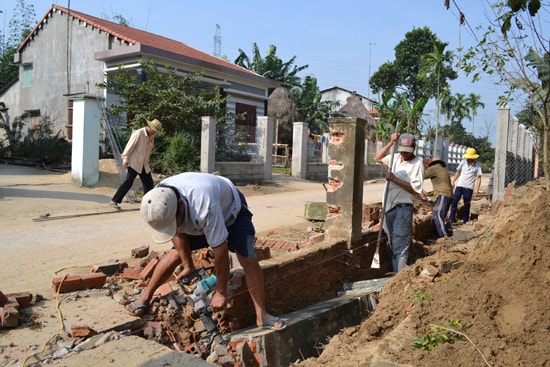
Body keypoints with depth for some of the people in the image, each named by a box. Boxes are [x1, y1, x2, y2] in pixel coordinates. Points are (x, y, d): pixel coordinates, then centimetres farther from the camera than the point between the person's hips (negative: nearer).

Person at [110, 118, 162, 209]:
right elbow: (129, 146, -13)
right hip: (134, 163, -7)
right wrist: (125, 159, -15)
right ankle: (115, 201, -3)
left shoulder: (152, 136, 9)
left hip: (144, 164, 7)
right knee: (128, 182, -10)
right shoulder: (139, 133, -12)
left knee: (148, 183, 6)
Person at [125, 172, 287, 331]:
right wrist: (188, 265, -6)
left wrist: (221, 292, -25)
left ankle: (262, 316, -7)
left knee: (249, 260, -18)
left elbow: (220, 251, -37)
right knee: (176, 253, -9)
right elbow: (178, 233, -9)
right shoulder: (158, 201, -29)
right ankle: (145, 297, 10)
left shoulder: (204, 205, -48)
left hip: (230, 211, -4)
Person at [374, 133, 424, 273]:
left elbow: (416, 190, -16)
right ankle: (396, 273, 24)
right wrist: (391, 143, -1)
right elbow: (377, 158, 10)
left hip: (403, 208, -7)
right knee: (392, 244, 14)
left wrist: (395, 179, -21)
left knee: (400, 245, -8)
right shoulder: (396, 157, 9)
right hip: (389, 206, 7)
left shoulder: (417, 164, -10)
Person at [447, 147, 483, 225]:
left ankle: (465, 221, 13)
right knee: (454, 201, -4)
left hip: (469, 187, -3)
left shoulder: (477, 165, -6)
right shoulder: (463, 162, 3)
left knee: (467, 204, 4)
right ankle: (451, 218, 0)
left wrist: (477, 190, -12)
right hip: (459, 185, 3)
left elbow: (478, 178, -5)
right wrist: (453, 181, 10)